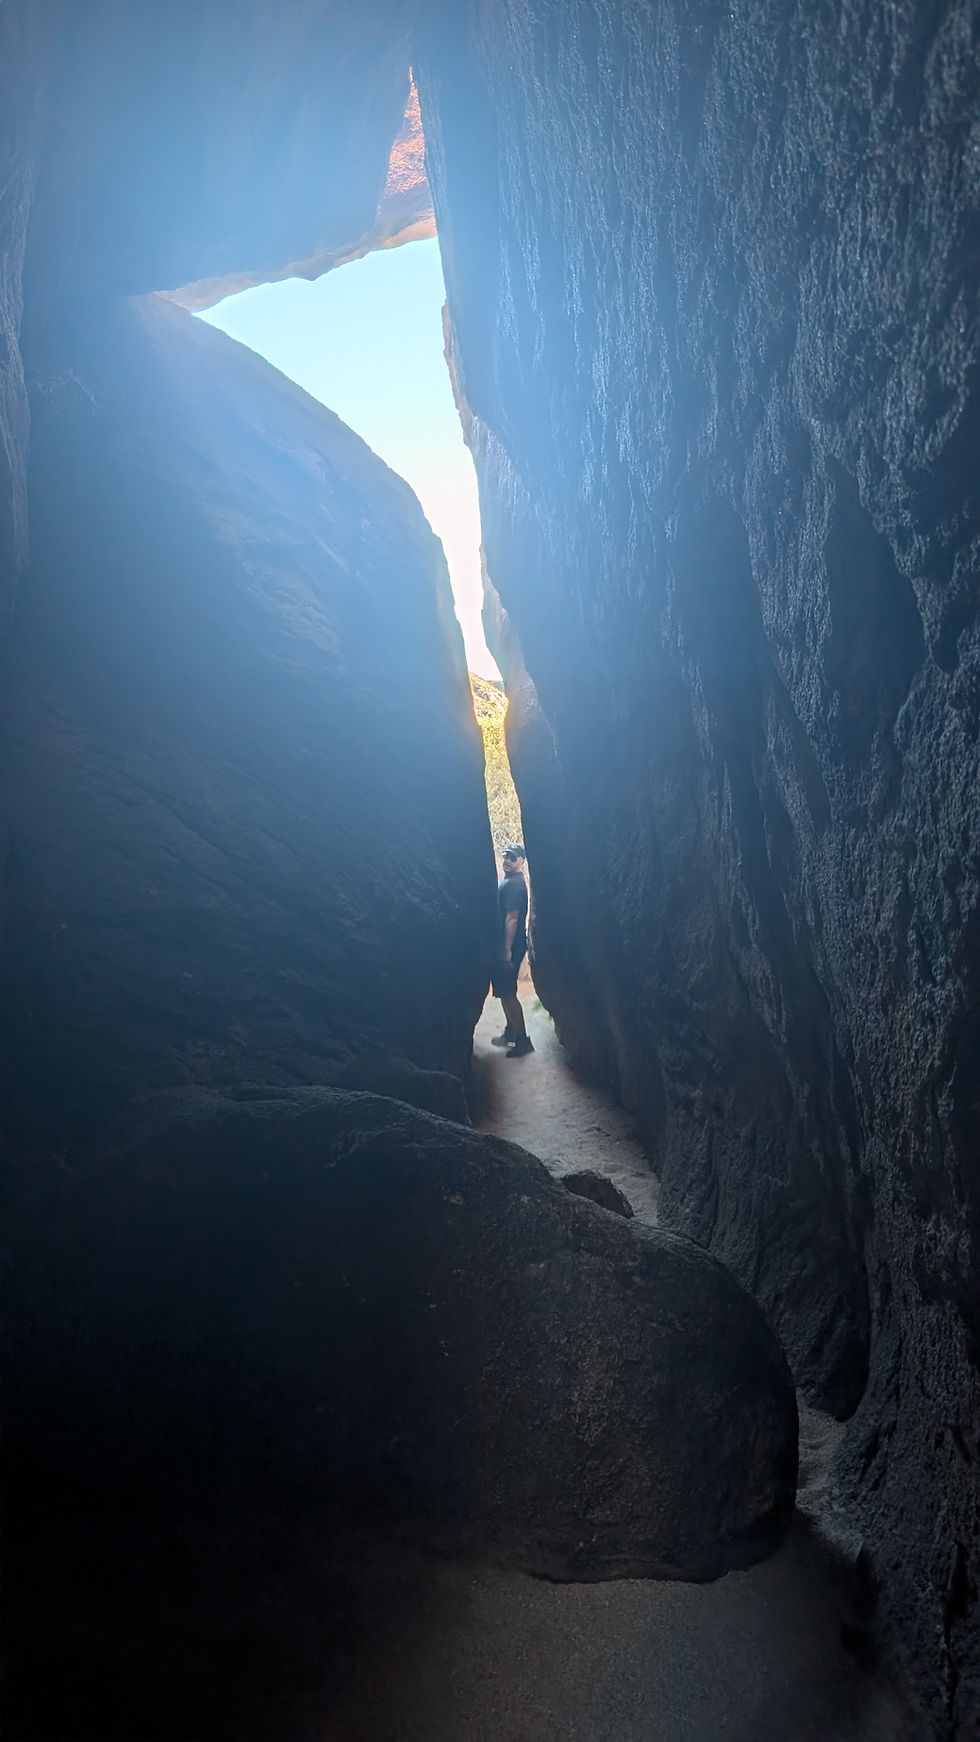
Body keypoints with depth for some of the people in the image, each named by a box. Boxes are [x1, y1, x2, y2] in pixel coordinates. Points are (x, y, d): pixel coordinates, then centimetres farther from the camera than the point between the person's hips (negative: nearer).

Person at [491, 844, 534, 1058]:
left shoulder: (513, 884, -17)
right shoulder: (509, 882, 14)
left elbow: (512, 918, -22)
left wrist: (507, 950, -23)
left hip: (509, 946, -10)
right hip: (503, 945, 10)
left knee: (507, 993, -7)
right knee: (504, 991, 18)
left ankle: (522, 1040, -2)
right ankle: (510, 1032, 30)